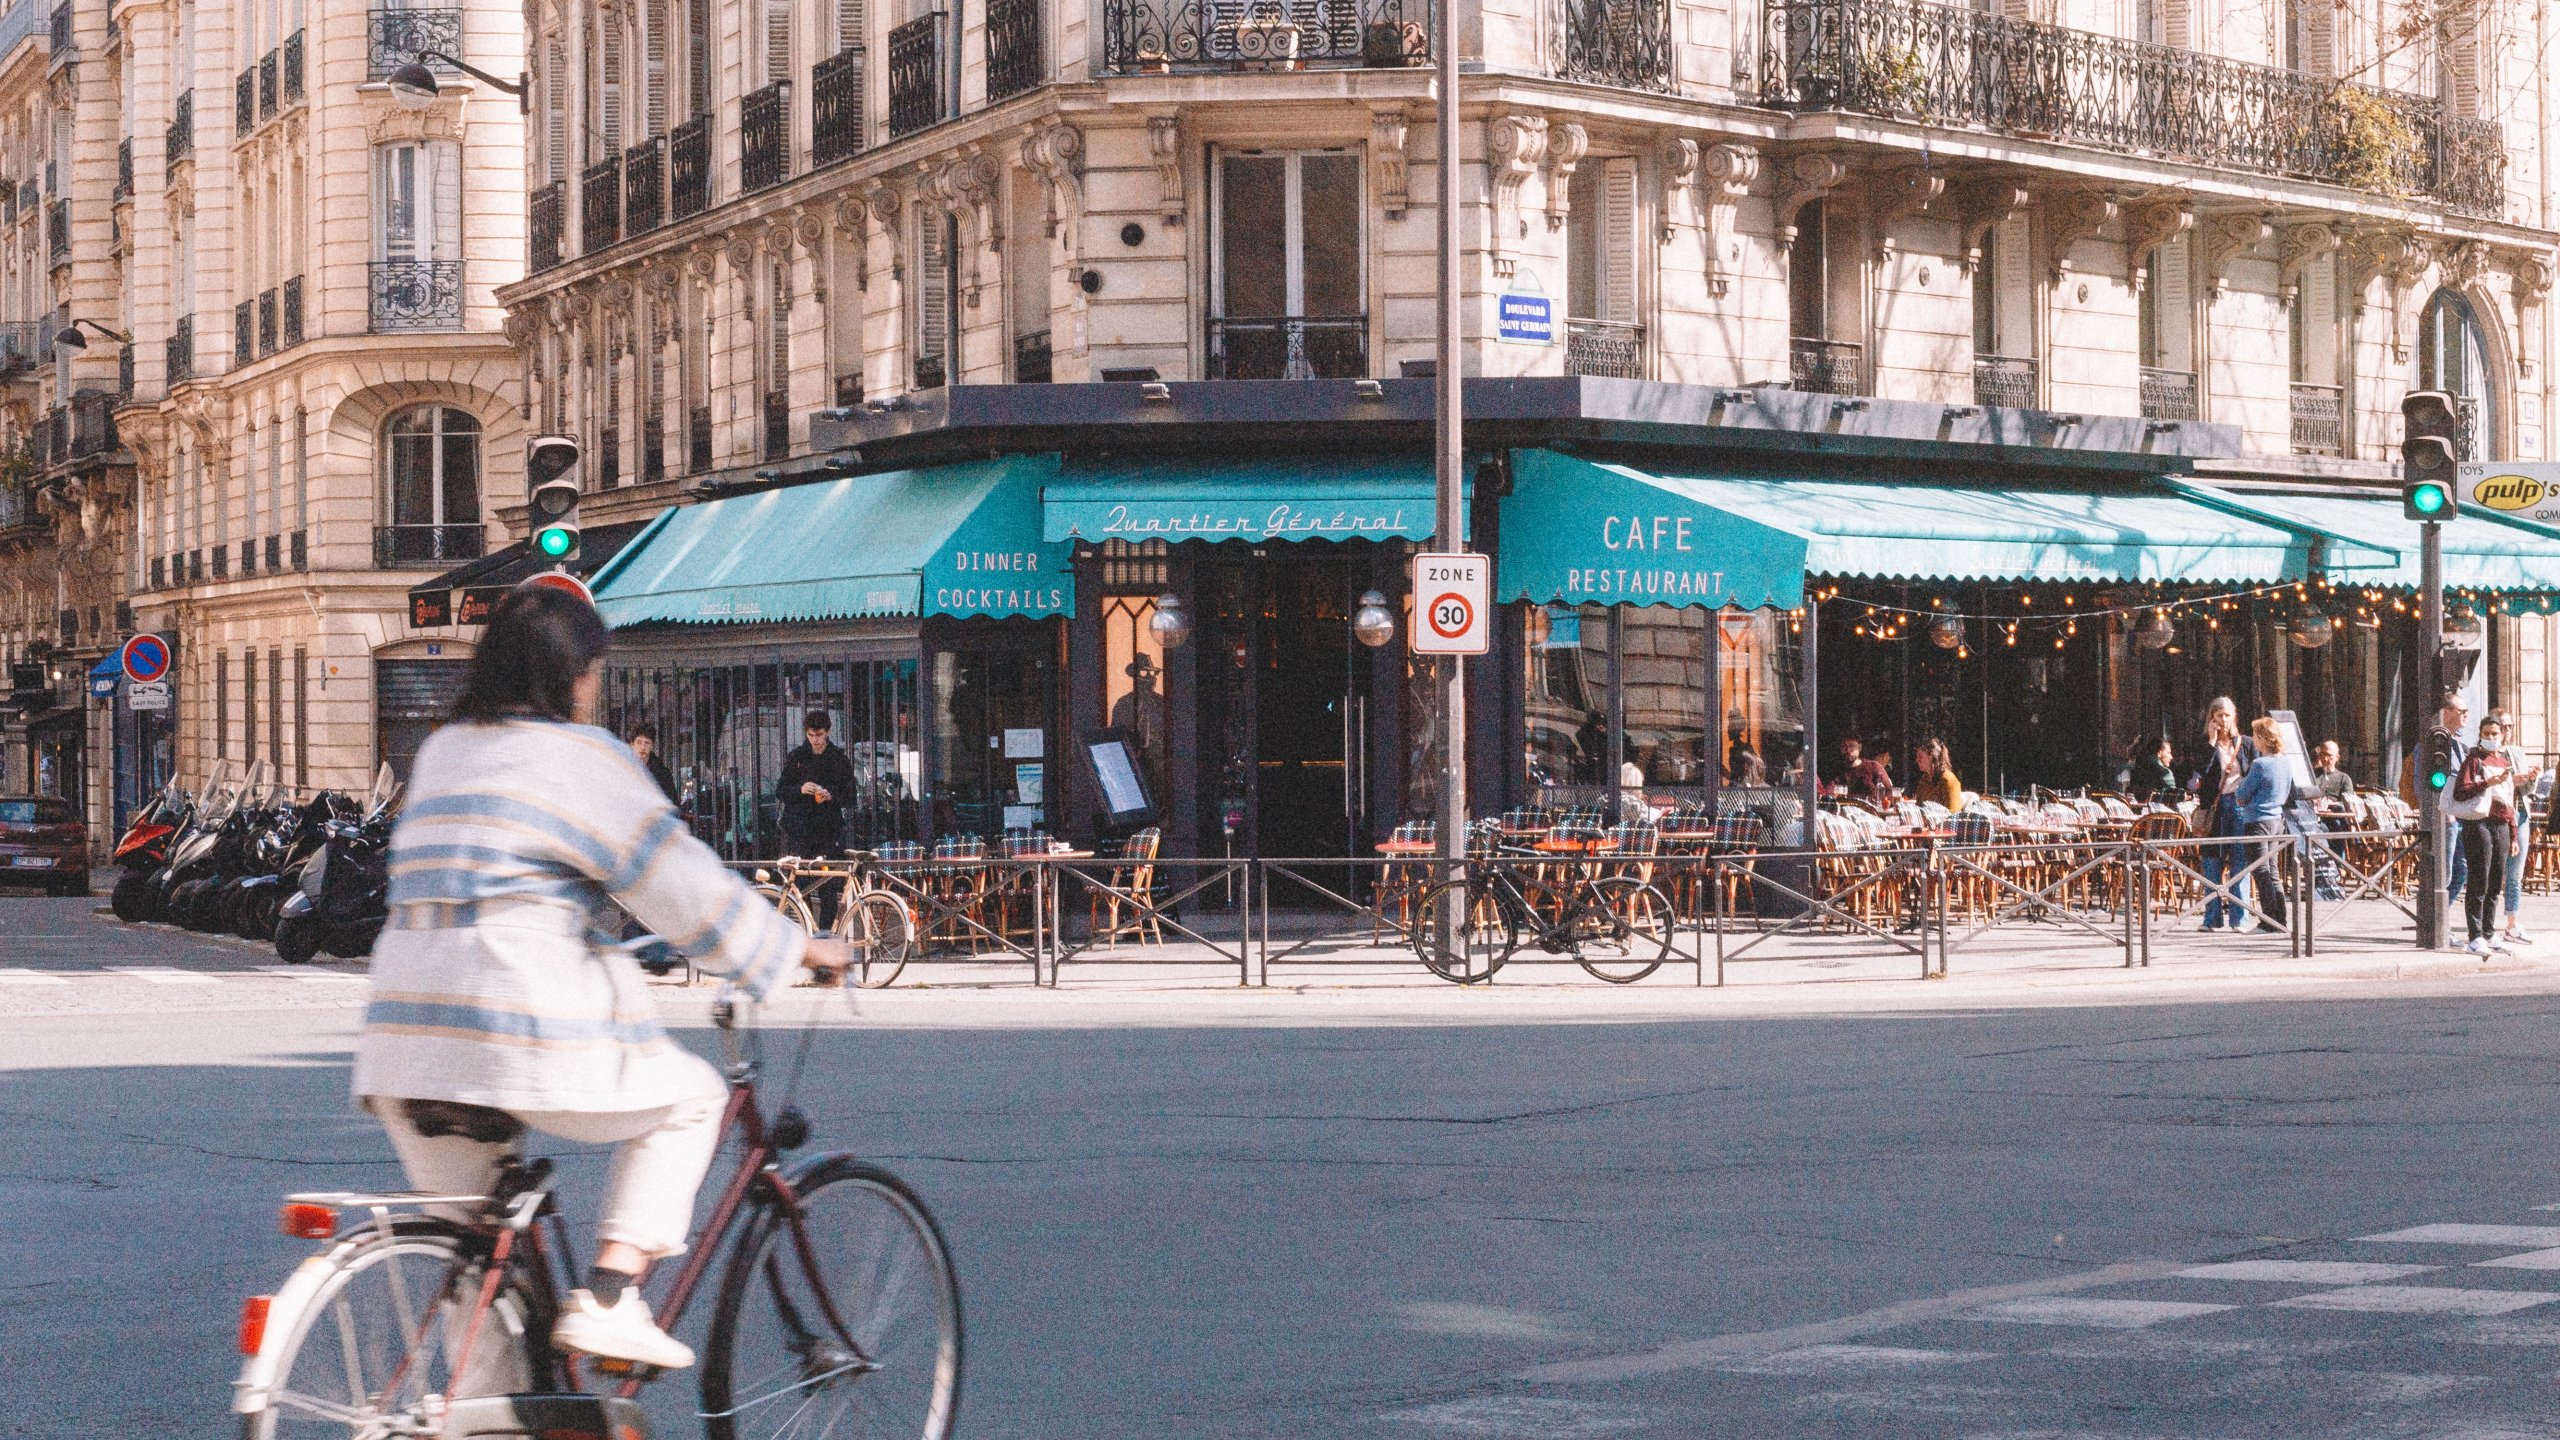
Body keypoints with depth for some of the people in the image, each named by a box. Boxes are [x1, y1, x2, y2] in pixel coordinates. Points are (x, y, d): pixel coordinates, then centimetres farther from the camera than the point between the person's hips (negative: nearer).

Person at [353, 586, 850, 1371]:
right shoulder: (582, 755, -2)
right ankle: (607, 1298, 3)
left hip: (408, 1038, 7)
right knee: (689, 1098, 16)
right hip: (530, 1028, -7)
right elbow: (678, 880, -3)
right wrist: (793, 947, 9)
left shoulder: (441, 752, 20)